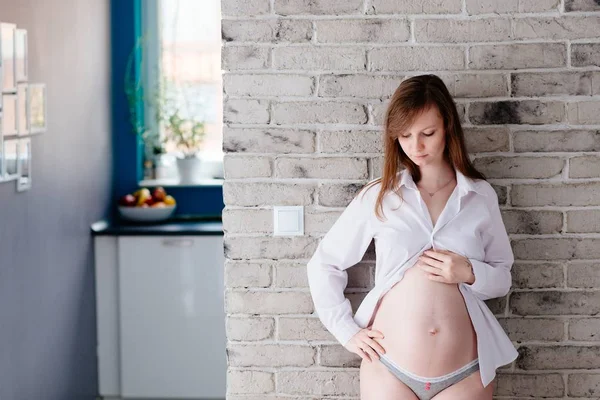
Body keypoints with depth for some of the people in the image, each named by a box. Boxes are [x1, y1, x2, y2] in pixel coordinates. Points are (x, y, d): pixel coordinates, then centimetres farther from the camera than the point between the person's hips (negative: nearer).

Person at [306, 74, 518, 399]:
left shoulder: (480, 195, 3)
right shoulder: (377, 196, 1)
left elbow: (503, 278, 8)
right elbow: (323, 265, 7)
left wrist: (470, 273, -11)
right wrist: (347, 331, -1)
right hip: (388, 369, 0)